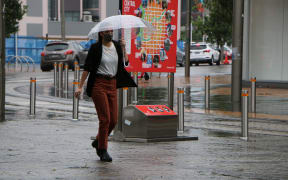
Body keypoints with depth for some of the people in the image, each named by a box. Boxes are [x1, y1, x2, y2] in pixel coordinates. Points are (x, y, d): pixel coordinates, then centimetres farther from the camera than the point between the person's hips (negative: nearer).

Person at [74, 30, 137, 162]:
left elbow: (125, 63, 5)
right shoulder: (95, 48, -4)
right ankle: (102, 151, 1)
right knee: (105, 118, -9)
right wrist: (80, 86, -8)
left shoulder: (117, 46, 10)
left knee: (113, 120, 3)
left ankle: (98, 142, 27)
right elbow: (87, 68, -4)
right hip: (98, 85, -5)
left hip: (112, 84, 5)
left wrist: (123, 49, -8)